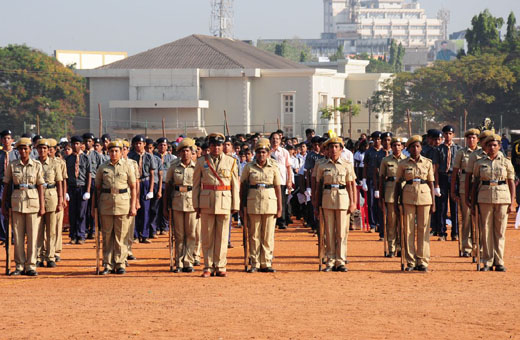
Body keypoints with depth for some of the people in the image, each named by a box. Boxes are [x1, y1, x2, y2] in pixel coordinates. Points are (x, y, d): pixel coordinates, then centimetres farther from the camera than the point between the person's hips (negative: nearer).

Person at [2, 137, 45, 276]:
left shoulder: (37, 165, 2)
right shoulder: (12, 165, 4)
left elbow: (40, 187, 2)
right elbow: (6, 186, 7)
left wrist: (42, 206, -2)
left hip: (33, 202, -1)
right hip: (17, 201, 1)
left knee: (32, 235, 0)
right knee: (18, 235, 2)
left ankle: (31, 266, 6)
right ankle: (20, 266, 9)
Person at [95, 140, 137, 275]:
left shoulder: (128, 166, 5)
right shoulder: (103, 167, 8)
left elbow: (133, 187, 5)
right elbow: (98, 188, 11)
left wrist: (133, 206, -2)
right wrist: (96, 206, 5)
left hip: (123, 203, -1)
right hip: (106, 203, 1)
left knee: (121, 236, 0)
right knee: (107, 236, 3)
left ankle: (120, 264, 6)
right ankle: (108, 264, 7)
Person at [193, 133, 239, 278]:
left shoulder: (231, 162, 7)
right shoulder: (201, 162, 6)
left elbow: (235, 185, 7)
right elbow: (196, 184, 8)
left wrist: (235, 205, 2)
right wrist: (196, 205, 3)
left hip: (225, 201, 0)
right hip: (207, 202, 0)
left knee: (222, 236, 2)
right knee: (207, 236, 1)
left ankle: (220, 267, 7)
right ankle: (208, 267, 7)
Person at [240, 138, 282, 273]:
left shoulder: (273, 167, 5)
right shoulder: (249, 167, 4)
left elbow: (278, 188, 5)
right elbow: (243, 186, 7)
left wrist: (279, 208, 1)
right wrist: (242, 206, 3)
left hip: (270, 202, 1)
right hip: (253, 203, -1)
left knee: (268, 235, 2)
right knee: (254, 235, 1)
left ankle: (266, 263, 7)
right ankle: (255, 264, 6)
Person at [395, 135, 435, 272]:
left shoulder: (427, 163, 7)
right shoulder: (403, 164, 5)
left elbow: (431, 183, 8)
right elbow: (398, 183, 8)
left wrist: (433, 203, 4)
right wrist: (396, 202, 3)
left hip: (424, 195, 0)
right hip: (408, 197, 0)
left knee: (423, 229, 0)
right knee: (408, 229, -1)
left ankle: (422, 261, 5)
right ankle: (410, 262, 5)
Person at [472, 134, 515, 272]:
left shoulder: (506, 162, 5)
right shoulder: (479, 163, 7)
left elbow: (511, 183, 5)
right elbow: (476, 182, 11)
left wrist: (511, 203, -1)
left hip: (502, 198, -1)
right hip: (485, 198, 1)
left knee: (500, 231, 1)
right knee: (486, 230, 0)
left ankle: (499, 261, 7)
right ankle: (487, 262, 5)